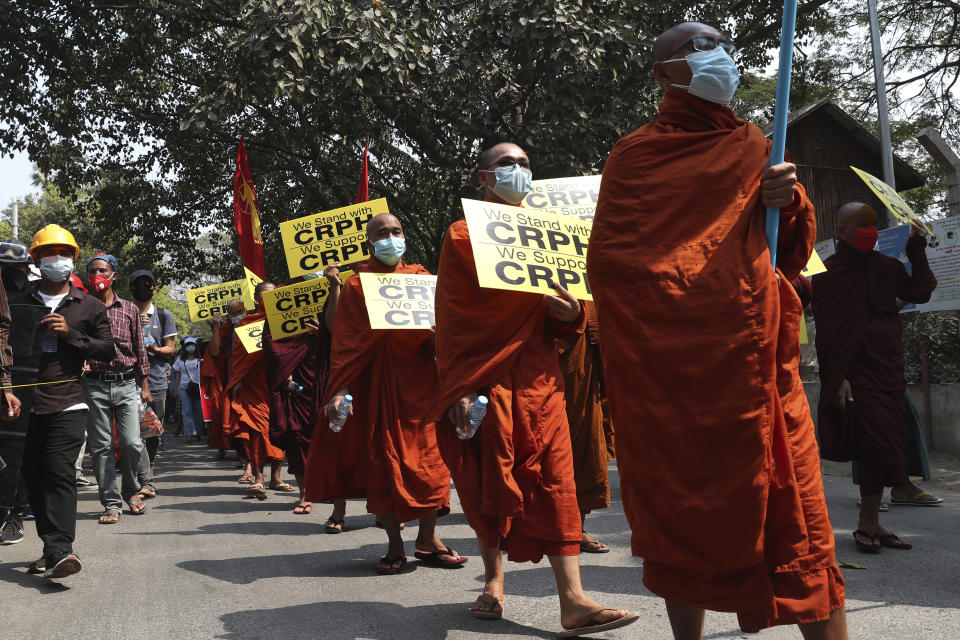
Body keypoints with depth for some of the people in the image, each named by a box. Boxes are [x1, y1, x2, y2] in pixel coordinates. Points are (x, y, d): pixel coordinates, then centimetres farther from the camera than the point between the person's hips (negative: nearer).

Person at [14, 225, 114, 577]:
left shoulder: (89, 307, 9)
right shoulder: (19, 303, 13)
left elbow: (108, 349, 7)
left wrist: (70, 334, -7)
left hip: (67, 404, -3)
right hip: (26, 402, 3)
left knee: (60, 472, -13)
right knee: (34, 477, 5)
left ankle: (58, 548, -18)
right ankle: (53, 549, 15)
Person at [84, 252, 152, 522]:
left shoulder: (129, 309, 10)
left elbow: (140, 349, 11)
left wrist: (144, 385, 8)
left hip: (126, 383, 0)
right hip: (95, 385, 0)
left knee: (132, 443, -7)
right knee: (101, 446, 0)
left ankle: (131, 490, 19)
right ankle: (111, 503, 9)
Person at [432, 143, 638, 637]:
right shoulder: (462, 236, 4)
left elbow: (562, 310, 14)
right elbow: (451, 318, -2)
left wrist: (570, 313, -9)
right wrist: (459, 389, -12)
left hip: (538, 373, 3)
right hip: (484, 375, -3)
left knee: (554, 479, -4)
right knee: (488, 480, 3)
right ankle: (493, 578, 22)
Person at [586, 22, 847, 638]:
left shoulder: (755, 148, 18)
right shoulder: (639, 153, 5)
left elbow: (794, 254, 16)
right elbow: (611, 262, -3)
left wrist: (791, 201, -4)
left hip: (758, 364, 4)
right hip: (677, 370, -3)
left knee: (799, 522, 1)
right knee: (686, 513, 3)